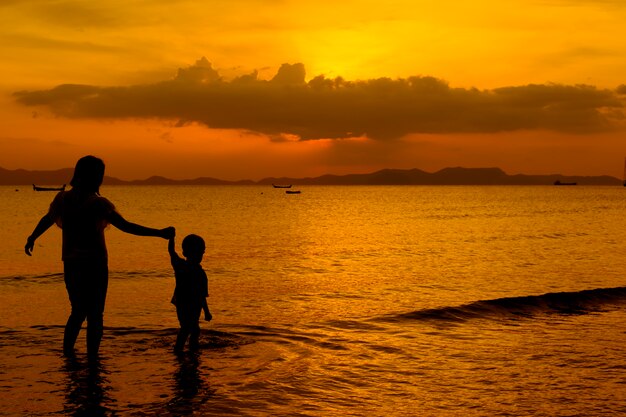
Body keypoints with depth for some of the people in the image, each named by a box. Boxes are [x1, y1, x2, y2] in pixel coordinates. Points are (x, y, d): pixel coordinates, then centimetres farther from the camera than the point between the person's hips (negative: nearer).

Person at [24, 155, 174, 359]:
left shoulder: (63, 198, 1)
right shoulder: (97, 203, -15)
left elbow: (46, 220, 19)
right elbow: (125, 226, -22)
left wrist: (32, 239, 38)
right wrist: (159, 233, -21)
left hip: (71, 264, 5)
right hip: (94, 264, -5)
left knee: (78, 311, 20)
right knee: (94, 314, 5)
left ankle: (67, 351, 17)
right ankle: (92, 357, 5)